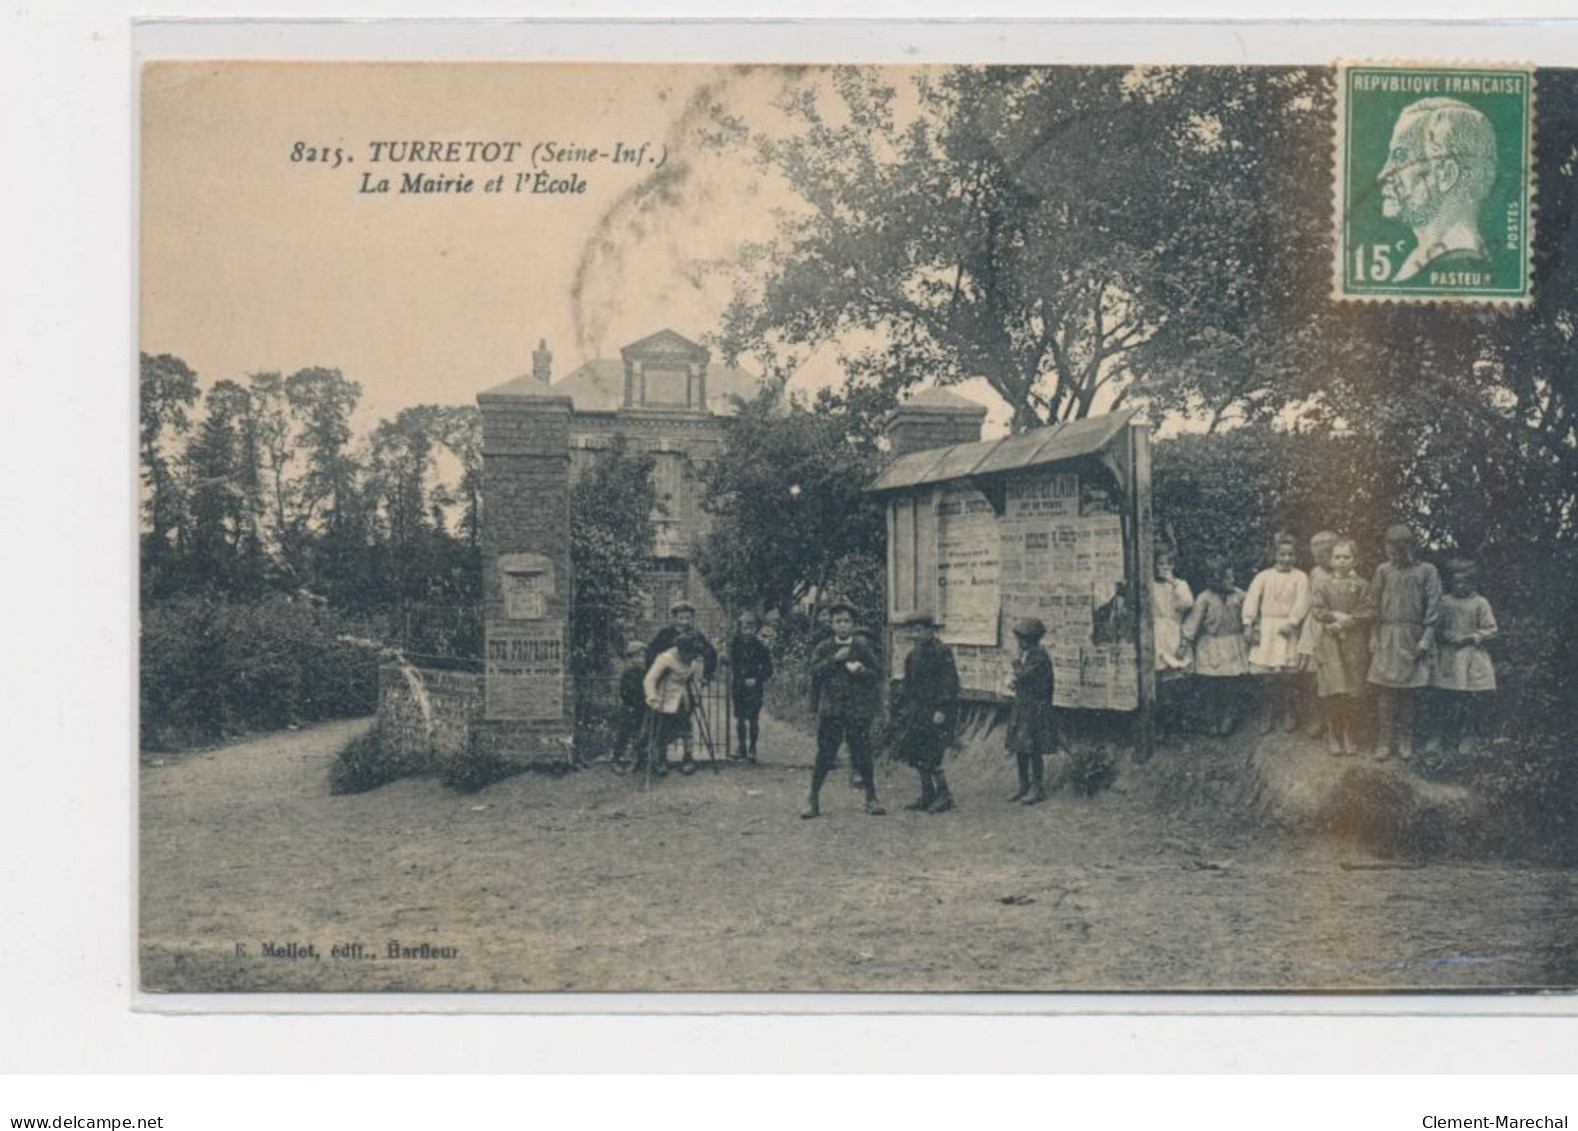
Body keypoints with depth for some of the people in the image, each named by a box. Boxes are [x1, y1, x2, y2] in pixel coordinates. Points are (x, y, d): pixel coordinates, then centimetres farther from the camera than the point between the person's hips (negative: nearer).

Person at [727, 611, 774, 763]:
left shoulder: (760, 646, -8)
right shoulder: (735, 644, 2)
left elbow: (768, 670, -3)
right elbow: (731, 664, 12)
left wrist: (756, 680, -14)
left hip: (754, 688, -4)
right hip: (738, 686, 4)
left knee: (753, 719, -3)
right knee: (739, 718, 9)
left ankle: (752, 749, 7)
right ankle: (742, 747, 20)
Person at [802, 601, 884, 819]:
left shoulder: (863, 648, 7)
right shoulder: (823, 649, 6)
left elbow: (878, 673, 4)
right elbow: (815, 672, -7)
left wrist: (861, 671, -14)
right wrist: (835, 659, -17)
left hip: (858, 709, 0)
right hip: (830, 709, 0)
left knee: (862, 754, 1)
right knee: (825, 755, -1)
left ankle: (871, 798, 12)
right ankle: (813, 799, 7)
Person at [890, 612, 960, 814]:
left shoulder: (942, 652, -10)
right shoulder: (915, 652, 13)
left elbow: (950, 683, -14)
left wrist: (942, 710, -19)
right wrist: (900, 703, 16)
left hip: (933, 714, -8)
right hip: (915, 712, 8)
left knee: (930, 759, -8)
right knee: (917, 757, 9)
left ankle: (944, 796, 2)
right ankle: (927, 796, 18)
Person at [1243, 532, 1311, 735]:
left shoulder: (1300, 577, 4)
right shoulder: (1263, 576, 8)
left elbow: (1302, 603, -5)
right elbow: (1252, 598, 1)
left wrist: (1292, 623, -17)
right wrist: (1248, 623, -9)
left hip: (1286, 626, -2)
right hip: (1265, 626, 2)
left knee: (1284, 671, -6)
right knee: (1266, 672, 1)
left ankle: (1288, 711, 11)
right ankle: (1270, 711, 16)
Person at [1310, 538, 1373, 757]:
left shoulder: (1361, 585, 3)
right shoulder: (1323, 583, 5)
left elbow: (1365, 614, -3)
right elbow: (1316, 610, 0)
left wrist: (1343, 624, -12)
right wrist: (1335, 615, -14)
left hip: (1354, 643, 0)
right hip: (1329, 642, 0)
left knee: (1352, 693, 2)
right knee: (1332, 692, -4)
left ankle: (1351, 739, 13)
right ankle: (1334, 738, 7)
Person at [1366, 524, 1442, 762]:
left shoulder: (1426, 571, 0)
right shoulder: (1383, 570, 6)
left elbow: (1433, 610, -1)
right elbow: (1373, 606, 8)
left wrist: (1425, 641, -7)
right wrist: (1374, 640, 2)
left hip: (1412, 639, -2)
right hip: (1386, 638, 2)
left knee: (1409, 691, 2)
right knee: (1385, 691, -1)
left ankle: (1405, 741, 11)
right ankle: (1385, 740, 5)